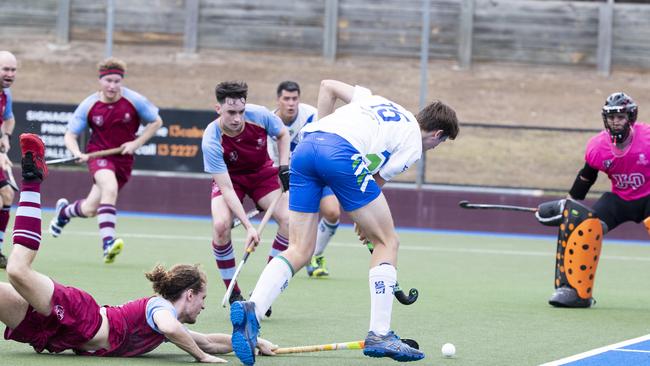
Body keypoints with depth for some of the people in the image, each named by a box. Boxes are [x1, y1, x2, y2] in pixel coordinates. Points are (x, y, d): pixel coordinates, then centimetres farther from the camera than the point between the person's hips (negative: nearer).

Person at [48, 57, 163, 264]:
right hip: (99, 154, -2)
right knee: (110, 187, -35)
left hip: (123, 159, 2)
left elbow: (156, 122, 4)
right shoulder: (89, 105, -8)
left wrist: (136, 143, -8)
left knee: (90, 210, 6)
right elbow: (70, 135, -2)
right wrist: (77, 152, -23)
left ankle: (64, 211, 42)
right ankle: (108, 243, -40)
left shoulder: (134, 100, -9)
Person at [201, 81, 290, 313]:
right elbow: (226, 189, -32)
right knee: (221, 224, -30)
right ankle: (233, 294, -11)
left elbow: (283, 134, 0)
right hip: (229, 178, -2)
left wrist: (284, 168, -11)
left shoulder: (259, 115, -25)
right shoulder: (211, 141, -32)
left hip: (263, 173, 2)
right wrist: (248, 226, -38)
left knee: (289, 219, -22)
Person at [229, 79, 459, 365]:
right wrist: (364, 222, 25)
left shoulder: (378, 101, 34)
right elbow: (376, 182, 10)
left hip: (305, 146, 7)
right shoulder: (414, 144, 14)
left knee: (299, 251, 9)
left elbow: (327, 86, 32)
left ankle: (252, 309, -15)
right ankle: (379, 335, 6)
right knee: (387, 241, 11)